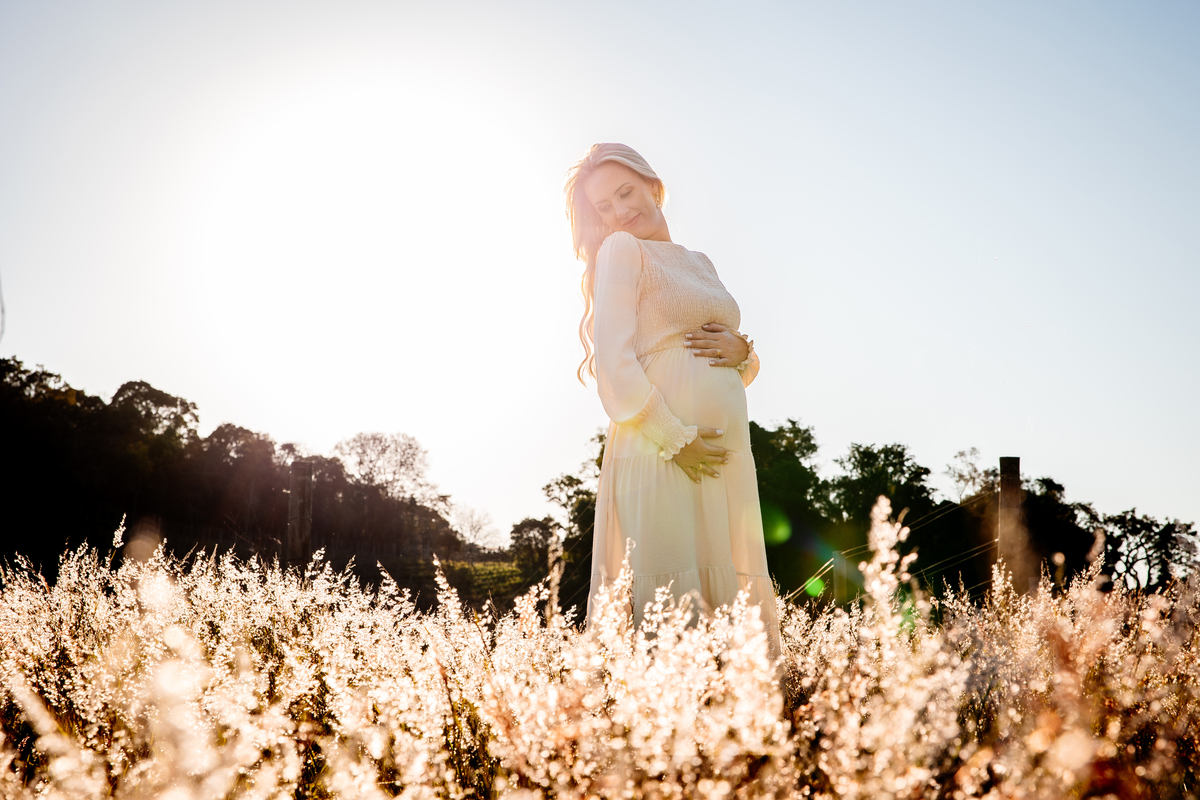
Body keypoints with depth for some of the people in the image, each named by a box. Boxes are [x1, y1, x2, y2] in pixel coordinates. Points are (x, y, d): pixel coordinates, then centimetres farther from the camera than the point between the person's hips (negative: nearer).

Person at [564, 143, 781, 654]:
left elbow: (744, 373, 24)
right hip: (660, 447, -7)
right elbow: (613, 362, -9)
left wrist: (742, 352, 0)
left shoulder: (700, 262, 22)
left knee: (729, 595, 5)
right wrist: (675, 440, -17)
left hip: (727, 452, 7)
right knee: (671, 596, -9)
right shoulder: (620, 250, 2)